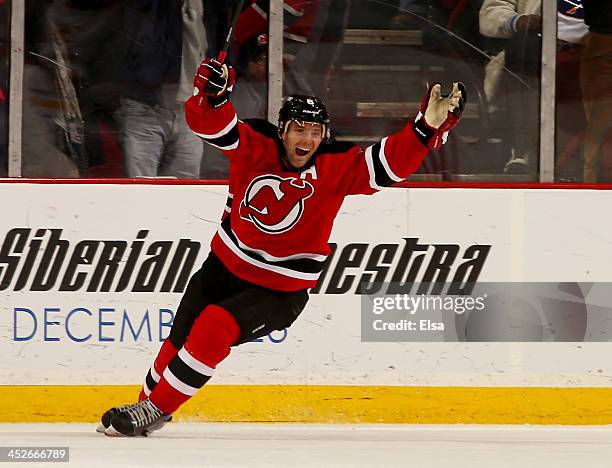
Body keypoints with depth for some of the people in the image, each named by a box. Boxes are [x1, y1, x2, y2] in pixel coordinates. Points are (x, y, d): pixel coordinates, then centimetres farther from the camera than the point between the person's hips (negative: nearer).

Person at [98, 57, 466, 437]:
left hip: (280, 290, -4)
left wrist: (430, 125, -41)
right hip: (226, 264, 4)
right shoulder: (254, 144, -14)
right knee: (182, 335, 13)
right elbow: (207, 121, -23)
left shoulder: (338, 167, -18)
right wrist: (212, 93, -46)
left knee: (214, 328, -23)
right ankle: (148, 401, 38)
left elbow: (394, 161, -26)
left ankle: (155, 410, -10)